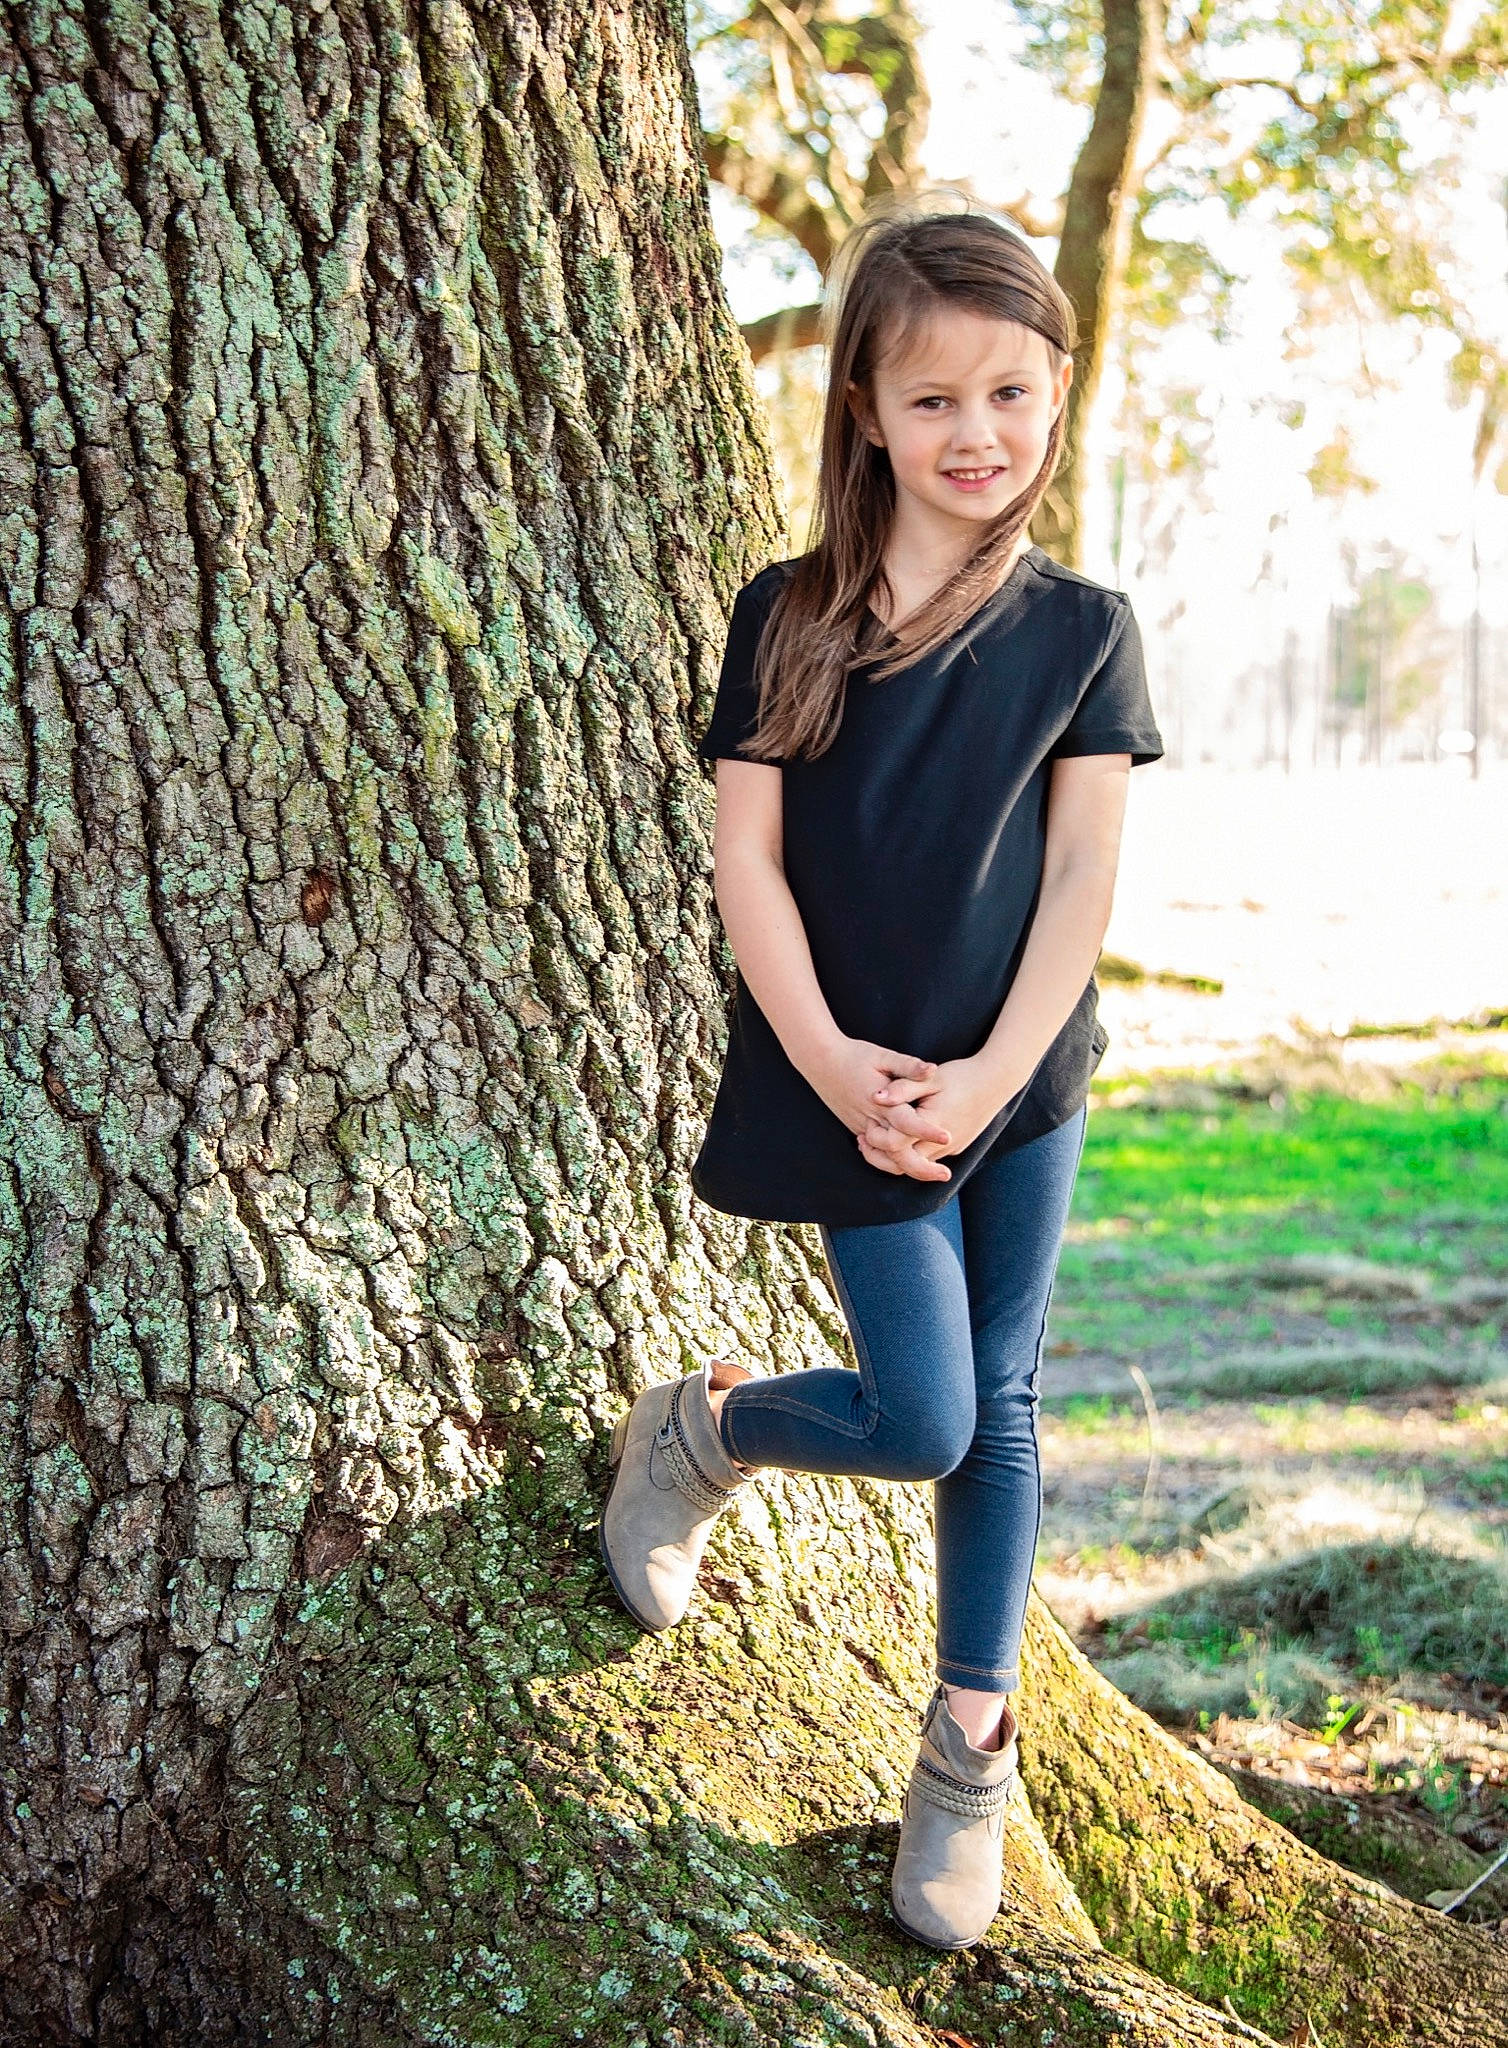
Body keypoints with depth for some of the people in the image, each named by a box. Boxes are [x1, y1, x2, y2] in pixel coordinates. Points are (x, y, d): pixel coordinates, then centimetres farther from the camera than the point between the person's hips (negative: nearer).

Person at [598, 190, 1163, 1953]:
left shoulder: (1081, 630, -1)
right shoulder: (789, 616, -4)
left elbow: (1083, 878, -5)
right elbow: (747, 857, -6)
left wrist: (990, 1075, -15)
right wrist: (829, 1061, -17)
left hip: (1021, 1084, 2)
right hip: (856, 1093, -2)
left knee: (999, 1408, 9)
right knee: (922, 1421, -5)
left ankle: (971, 1744, 25)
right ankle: (699, 1427, 26)